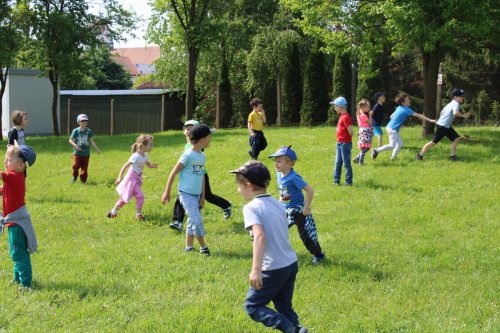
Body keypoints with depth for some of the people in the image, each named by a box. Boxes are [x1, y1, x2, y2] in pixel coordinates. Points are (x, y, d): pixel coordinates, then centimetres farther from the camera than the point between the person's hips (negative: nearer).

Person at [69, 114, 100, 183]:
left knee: (84, 167, 4)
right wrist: (75, 145, -18)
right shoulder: (75, 131, -3)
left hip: (86, 153, 2)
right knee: (76, 165, -11)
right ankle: (74, 176, 15)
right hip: (77, 152, -2)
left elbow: (91, 140, 8)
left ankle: (83, 179, 18)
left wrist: (96, 148, -1)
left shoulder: (89, 131, 4)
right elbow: (70, 140, -1)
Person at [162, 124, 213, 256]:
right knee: (197, 221, -10)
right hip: (186, 194, -8)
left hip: (197, 195, 8)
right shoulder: (188, 155, -16)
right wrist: (167, 192, -9)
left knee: (193, 221, 14)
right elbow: (173, 173, -12)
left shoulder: (202, 156, 7)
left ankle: (188, 248, 25)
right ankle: (203, 247, 4)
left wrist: (203, 196, 13)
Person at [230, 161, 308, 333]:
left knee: (252, 306, 6)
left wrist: (256, 270, -30)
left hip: (273, 269, -7)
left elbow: (260, 236, -25)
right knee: (284, 307, 18)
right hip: (291, 263, 7)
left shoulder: (251, 208, -12)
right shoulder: (278, 204, 10)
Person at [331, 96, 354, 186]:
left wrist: (346, 138, -4)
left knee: (346, 163, -2)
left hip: (345, 144, -10)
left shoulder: (345, 117, -17)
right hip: (339, 143, 10)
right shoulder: (342, 116, 12)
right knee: (338, 163, 14)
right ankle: (336, 180, 21)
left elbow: (351, 132, -21)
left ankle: (348, 181, 4)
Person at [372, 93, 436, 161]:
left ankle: (393, 157, 12)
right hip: (392, 129, -10)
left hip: (392, 128, 10)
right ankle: (376, 151, -7)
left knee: (400, 143, 12)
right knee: (392, 145, -12)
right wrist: (430, 120, -15)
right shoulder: (406, 109, -15)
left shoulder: (399, 108, 10)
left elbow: (391, 116, 18)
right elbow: (418, 115, -16)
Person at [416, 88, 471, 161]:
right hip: (442, 126, -10)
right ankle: (420, 155, 6)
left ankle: (452, 156, 9)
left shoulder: (451, 103, 15)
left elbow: (442, 112, 23)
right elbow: (455, 113, -35)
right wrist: (463, 115, -24)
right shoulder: (456, 103, -15)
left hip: (447, 126, 10)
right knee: (434, 142, -4)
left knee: (456, 139, 7)